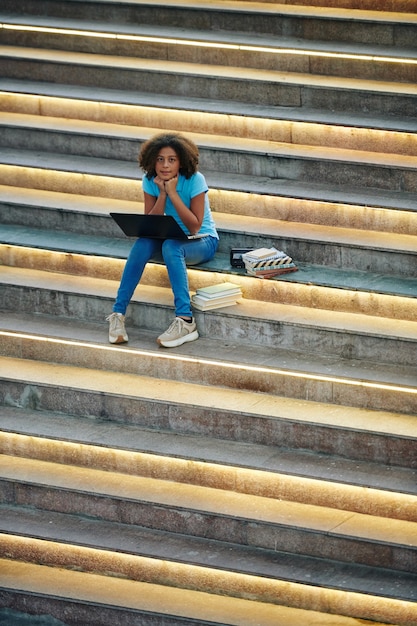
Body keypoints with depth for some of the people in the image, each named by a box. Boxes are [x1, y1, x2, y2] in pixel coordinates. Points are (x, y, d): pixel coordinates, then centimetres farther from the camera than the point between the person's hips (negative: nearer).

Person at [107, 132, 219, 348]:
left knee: (171, 246, -36)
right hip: (172, 239, 4)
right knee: (142, 244, -28)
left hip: (203, 241, -4)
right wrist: (162, 193, -22)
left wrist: (173, 193, -27)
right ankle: (118, 314, -27)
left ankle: (185, 321, -39)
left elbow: (194, 227, -22)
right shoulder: (150, 181, -6)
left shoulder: (194, 180, -18)